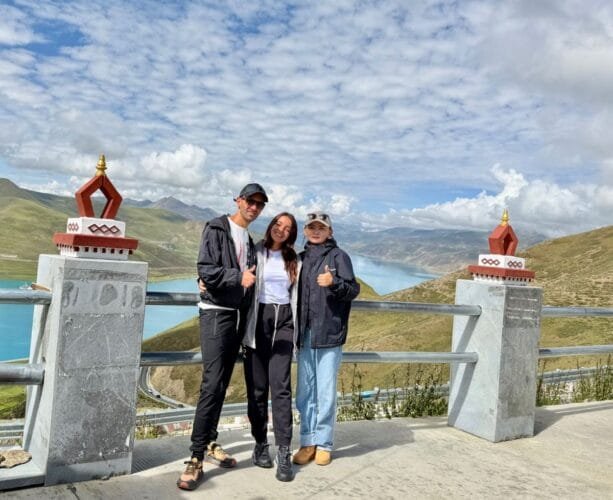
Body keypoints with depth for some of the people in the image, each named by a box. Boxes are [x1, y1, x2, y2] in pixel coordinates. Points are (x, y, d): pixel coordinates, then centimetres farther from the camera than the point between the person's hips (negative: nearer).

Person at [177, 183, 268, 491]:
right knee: (212, 384, -14)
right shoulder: (217, 229, -4)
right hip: (216, 312, -7)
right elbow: (205, 270, -15)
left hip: (239, 315, 7)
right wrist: (238, 277, -19)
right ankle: (196, 459, -10)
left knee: (222, 384, 11)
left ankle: (209, 442, 22)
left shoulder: (249, 240, 18)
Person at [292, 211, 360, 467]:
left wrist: (334, 282, -25)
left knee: (325, 393, 0)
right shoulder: (301, 258, 14)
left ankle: (324, 443, 12)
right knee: (305, 393, 8)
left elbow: (353, 290, -6)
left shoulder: (338, 256, 0)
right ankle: (308, 442, 18)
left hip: (329, 334, -4)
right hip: (305, 334, 5)